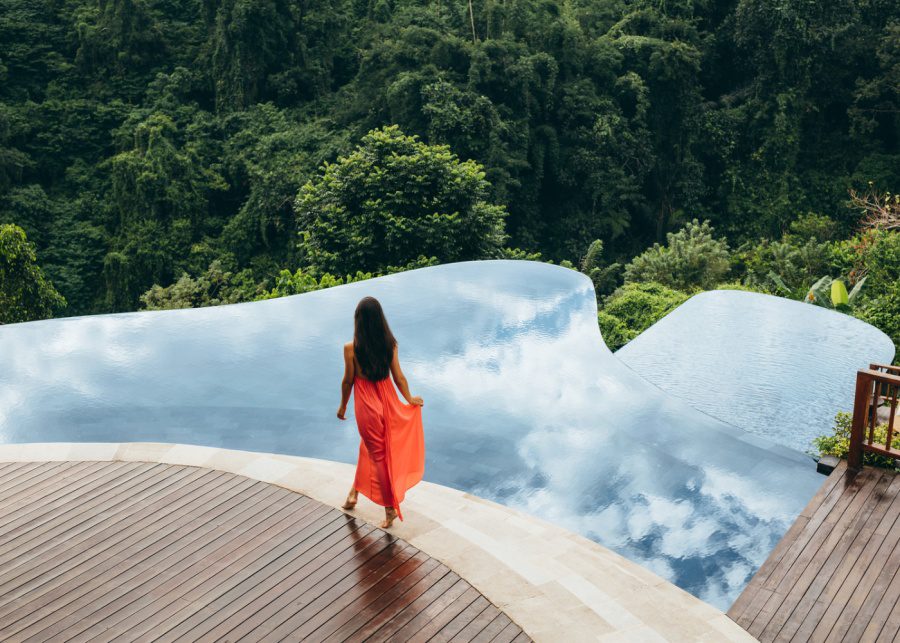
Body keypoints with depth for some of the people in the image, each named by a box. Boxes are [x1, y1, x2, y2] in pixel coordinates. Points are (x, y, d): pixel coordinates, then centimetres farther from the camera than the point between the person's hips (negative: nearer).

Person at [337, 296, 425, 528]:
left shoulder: (351, 348, -18)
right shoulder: (390, 343, -9)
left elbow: (348, 381, -9)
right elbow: (399, 377, -3)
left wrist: (343, 406, 8)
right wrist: (410, 399, 14)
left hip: (366, 404, -4)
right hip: (387, 401, 4)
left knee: (378, 455, 7)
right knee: (368, 446, 25)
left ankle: (390, 508, 13)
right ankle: (354, 492, 42)